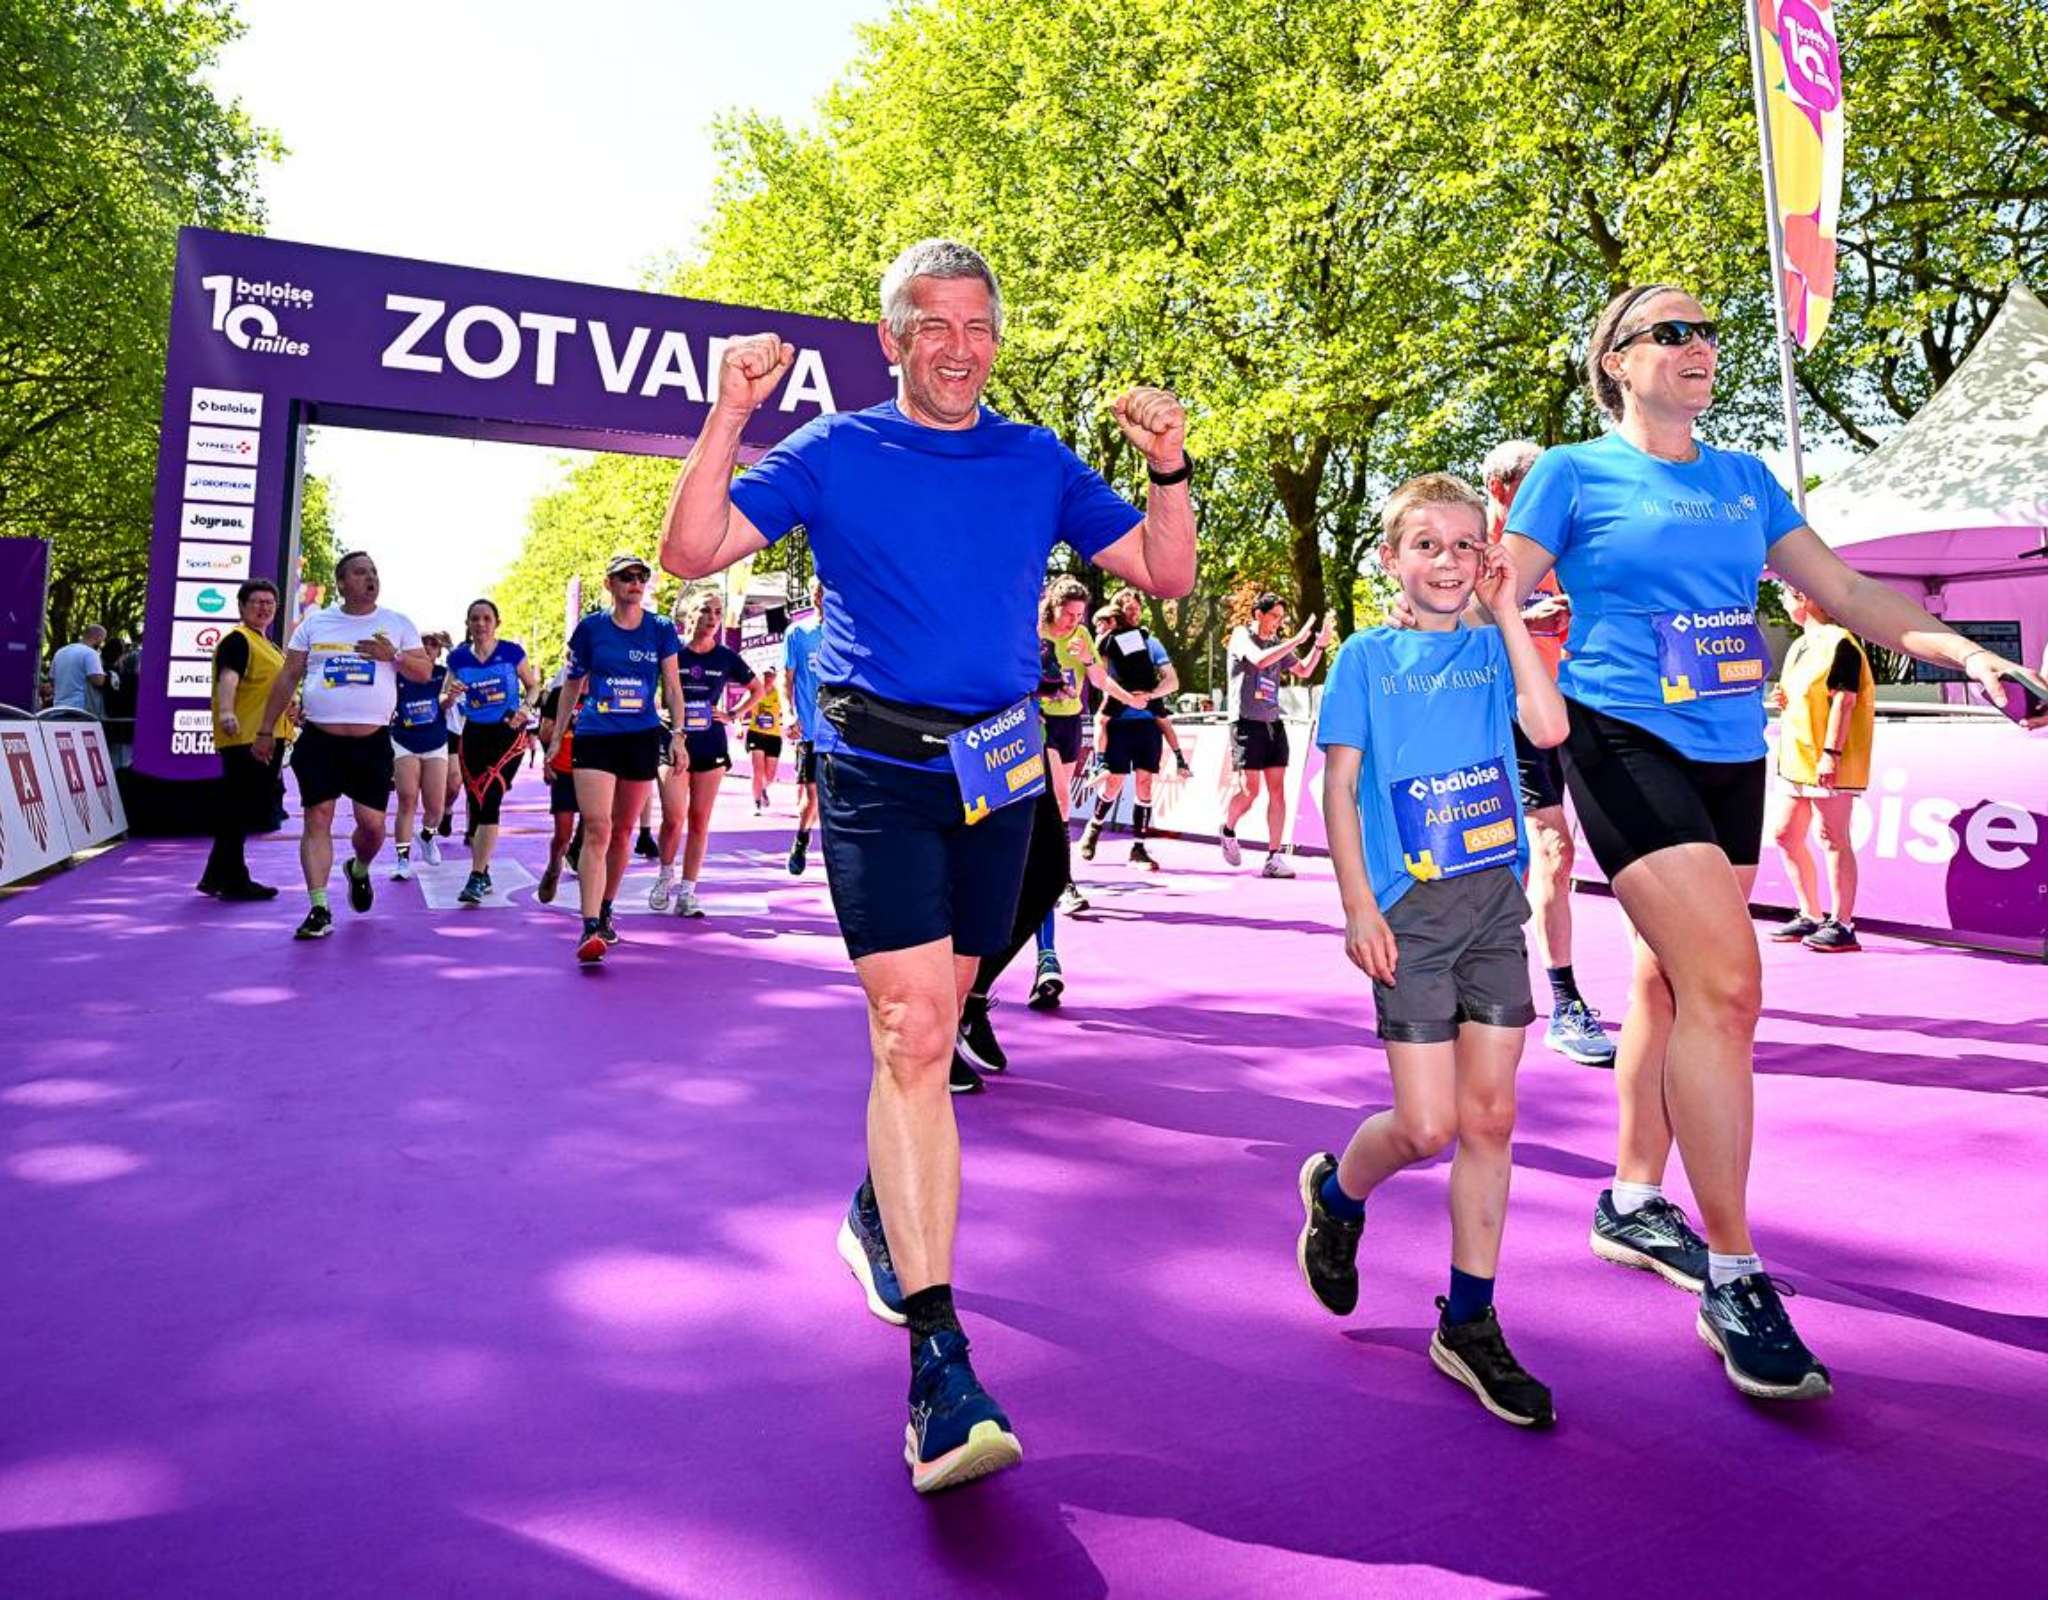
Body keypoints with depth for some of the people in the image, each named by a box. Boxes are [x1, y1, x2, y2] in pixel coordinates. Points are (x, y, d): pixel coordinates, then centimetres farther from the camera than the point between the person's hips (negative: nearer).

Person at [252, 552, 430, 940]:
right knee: (317, 820, -4)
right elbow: (287, 677, 11)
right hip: (319, 738, 1)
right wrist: (266, 730, 8)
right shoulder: (314, 623, 9)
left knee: (373, 824, -1)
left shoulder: (398, 624, 7)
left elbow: (425, 672, 4)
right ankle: (320, 910, 0)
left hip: (372, 742, 0)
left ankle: (359, 870, 33)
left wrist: (393, 655, -15)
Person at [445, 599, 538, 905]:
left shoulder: (512, 652, -5)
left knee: (489, 800, -15)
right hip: (474, 734, 4)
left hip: (508, 734, -4)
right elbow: (442, 701, 10)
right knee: (475, 804, 8)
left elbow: (533, 686, 7)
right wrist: (450, 696, -13)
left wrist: (525, 708, -12)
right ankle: (483, 874, 22)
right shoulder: (458, 657, 3)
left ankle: (477, 878, -14)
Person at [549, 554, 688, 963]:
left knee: (622, 832, 12)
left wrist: (677, 734, -5)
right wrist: (557, 739, 10)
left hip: (642, 738, 2)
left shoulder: (661, 629, 4)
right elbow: (572, 686, 10)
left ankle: (605, 912, 29)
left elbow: (672, 687, 6)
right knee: (597, 830, -14)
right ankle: (590, 929, -19)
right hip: (594, 737, -2)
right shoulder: (590, 627, 3)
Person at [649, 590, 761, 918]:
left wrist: (735, 715, 5)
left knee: (699, 821, 3)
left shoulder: (726, 657, 4)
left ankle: (687, 891, 10)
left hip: (711, 746, 2)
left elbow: (757, 690, 17)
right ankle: (666, 876, 15)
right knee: (673, 818, -11)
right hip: (675, 743, -2)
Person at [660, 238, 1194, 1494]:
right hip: (878, 769, -3)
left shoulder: (1040, 464, 11)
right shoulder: (835, 454, 4)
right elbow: (693, 553, -2)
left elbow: (1167, 573, 8)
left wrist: (1170, 469, -7)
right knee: (913, 1034, -13)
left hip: (998, 770, 4)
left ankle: (883, 1207, 42)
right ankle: (940, 1359, -11)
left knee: (929, 1029, 15)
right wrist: (729, 417, -12)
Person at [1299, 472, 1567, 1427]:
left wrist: (1507, 611, -7)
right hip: (1410, 911, -3)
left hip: (1497, 902, 4)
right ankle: (1334, 1196, 29)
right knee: (1427, 1127, -4)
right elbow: (1339, 787, -2)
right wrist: (1358, 906, -9)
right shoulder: (1367, 657, 2)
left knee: (1490, 1117, 6)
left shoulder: (1492, 648, 9)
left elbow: (1548, 727, -10)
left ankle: (1469, 1324, 19)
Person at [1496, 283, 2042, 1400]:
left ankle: (1633, 1205, 27)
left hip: (1730, 754, 6)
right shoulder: (1574, 474, 1)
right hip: (1627, 747, -6)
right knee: (1725, 982, -17)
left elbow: (1843, 592, 17)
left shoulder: (1743, 479, 17)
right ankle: (1733, 1278, -7)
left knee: (1672, 981, 11)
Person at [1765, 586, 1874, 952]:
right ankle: (1811, 917, 22)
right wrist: (1783, 701, 4)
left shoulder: (1839, 642, -11)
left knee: (1832, 840, -5)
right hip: (1796, 760, 10)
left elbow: (1844, 701, -17)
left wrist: (1831, 753, -22)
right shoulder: (1799, 646, 17)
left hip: (1828, 763, -10)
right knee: (1784, 834, 11)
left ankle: (1841, 925, 2)